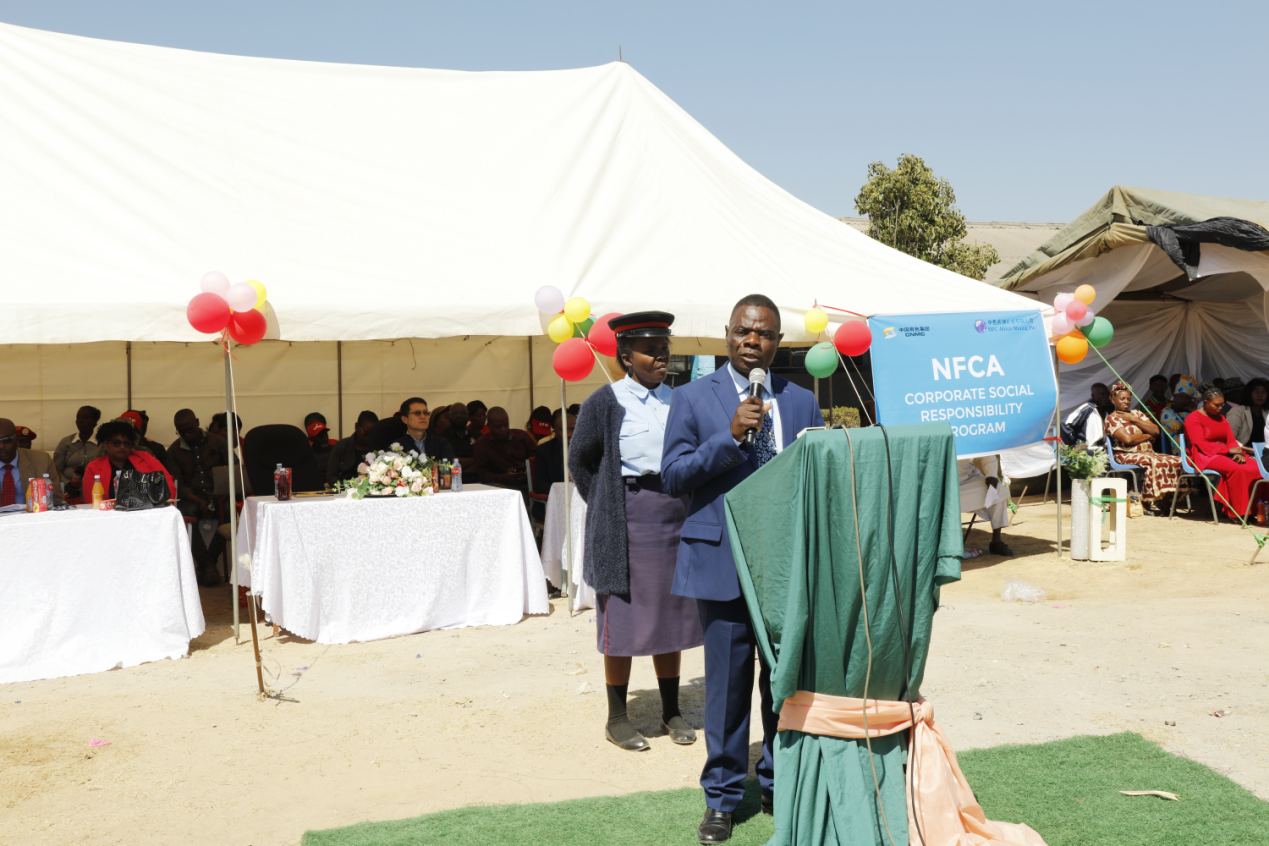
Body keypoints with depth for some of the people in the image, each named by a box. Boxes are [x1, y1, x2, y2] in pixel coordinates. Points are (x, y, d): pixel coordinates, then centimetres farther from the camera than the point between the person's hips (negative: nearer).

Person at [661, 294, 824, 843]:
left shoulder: (801, 402, 10)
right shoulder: (694, 398, 2)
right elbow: (672, 477, -5)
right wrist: (731, 436, -17)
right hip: (723, 561, -2)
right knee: (727, 681, 3)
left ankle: (780, 784, 28)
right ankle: (722, 796, 18)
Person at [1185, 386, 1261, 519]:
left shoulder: (1221, 418, 23)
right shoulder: (1193, 418, -1)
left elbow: (1231, 440, 14)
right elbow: (1201, 444, -13)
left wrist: (1238, 452, -10)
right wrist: (1228, 450, -17)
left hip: (1225, 454, 7)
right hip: (1204, 456, -7)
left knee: (1253, 468, -22)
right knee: (1235, 469, -34)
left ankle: (1251, 509, -22)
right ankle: (1238, 512, -28)